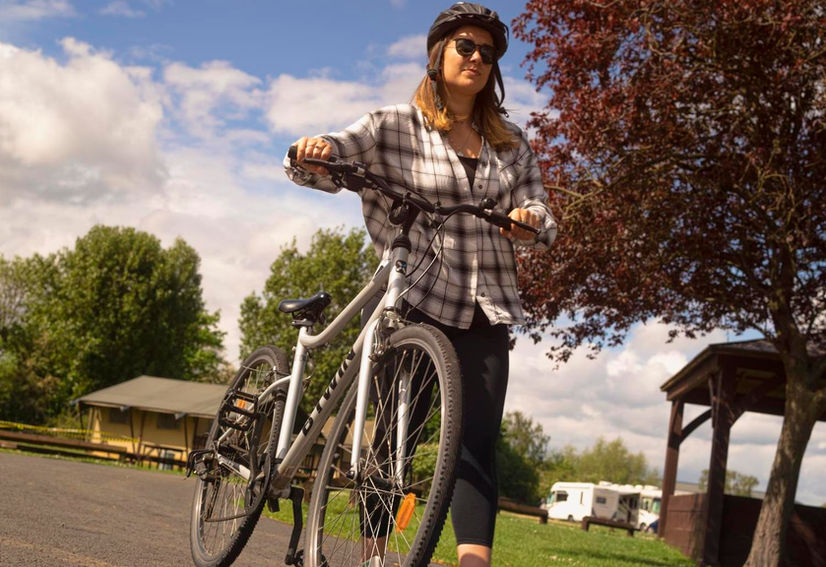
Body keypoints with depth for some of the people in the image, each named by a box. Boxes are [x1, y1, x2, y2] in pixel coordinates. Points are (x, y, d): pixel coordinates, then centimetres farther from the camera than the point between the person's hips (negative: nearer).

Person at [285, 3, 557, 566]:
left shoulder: (511, 142, 13)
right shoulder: (397, 125, 1)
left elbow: (544, 224, 8)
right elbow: (318, 165, -7)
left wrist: (529, 220, -16)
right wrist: (310, 151, -31)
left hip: (486, 312, 3)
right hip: (413, 302, -3)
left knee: (478, 442, -5)